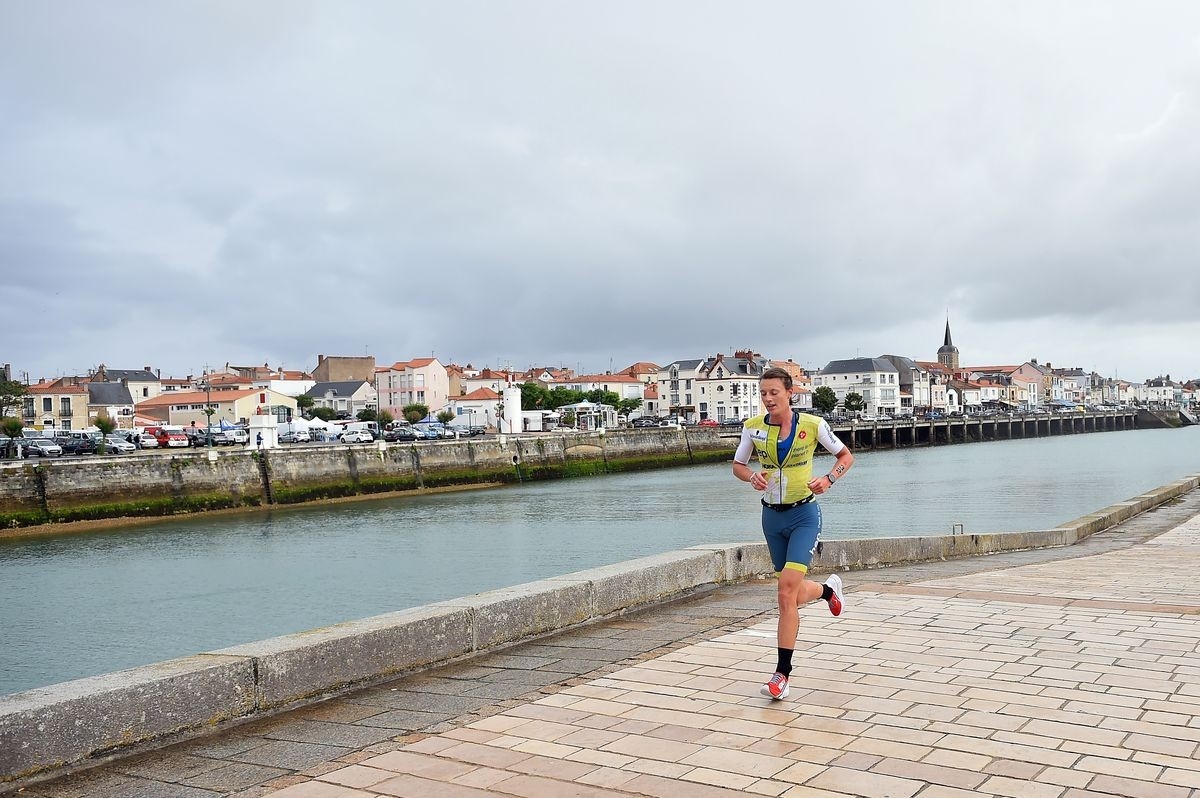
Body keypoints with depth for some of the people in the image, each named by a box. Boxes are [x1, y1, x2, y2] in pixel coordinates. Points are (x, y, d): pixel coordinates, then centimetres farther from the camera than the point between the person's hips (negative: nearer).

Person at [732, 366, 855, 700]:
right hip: (772, 516, 4)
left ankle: (783, 673, -9)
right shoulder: (753, 427, -2)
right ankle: (829, 588, 50)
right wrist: (752, 477, -12)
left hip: (804, 514, -4)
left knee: (787, 592, -17)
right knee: (794, 596, 14)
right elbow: (738, 465, 11)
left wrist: (828, 479, -16)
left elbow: (846, 456, 3)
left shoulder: (813, 424, -9)